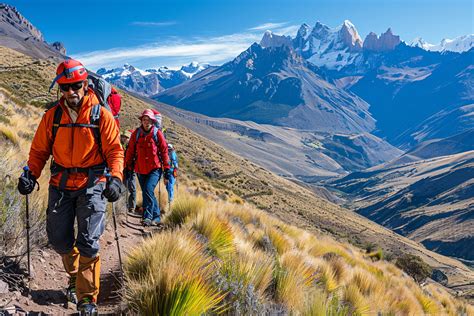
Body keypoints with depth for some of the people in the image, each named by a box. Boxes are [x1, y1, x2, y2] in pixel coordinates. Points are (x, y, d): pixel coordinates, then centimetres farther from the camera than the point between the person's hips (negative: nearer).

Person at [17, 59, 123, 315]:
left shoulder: (101, 115, -5)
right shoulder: (52, 116, 3)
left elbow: (115, 150, -6)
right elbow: (39, 150, 8)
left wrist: (115, 178, -21)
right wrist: (30, 174, -8)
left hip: (92, 183, -3)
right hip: (61, 184, 4)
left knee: (87, 242, -7)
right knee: (58, 239, 9)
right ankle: (75, 274, 39)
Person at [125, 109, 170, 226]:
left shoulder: (157, 133, -3)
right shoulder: (136, 133, 4)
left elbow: (164, 151, -1)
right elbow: (130, 151, 10)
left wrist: (167, 170, -2)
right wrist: (128, 167, 8)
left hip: (155, 169, -4)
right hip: (140, 170, 4)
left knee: (148, 190, -21)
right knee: (147, 193, 10)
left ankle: (148, 216, -13)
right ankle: (156, 217, 22)